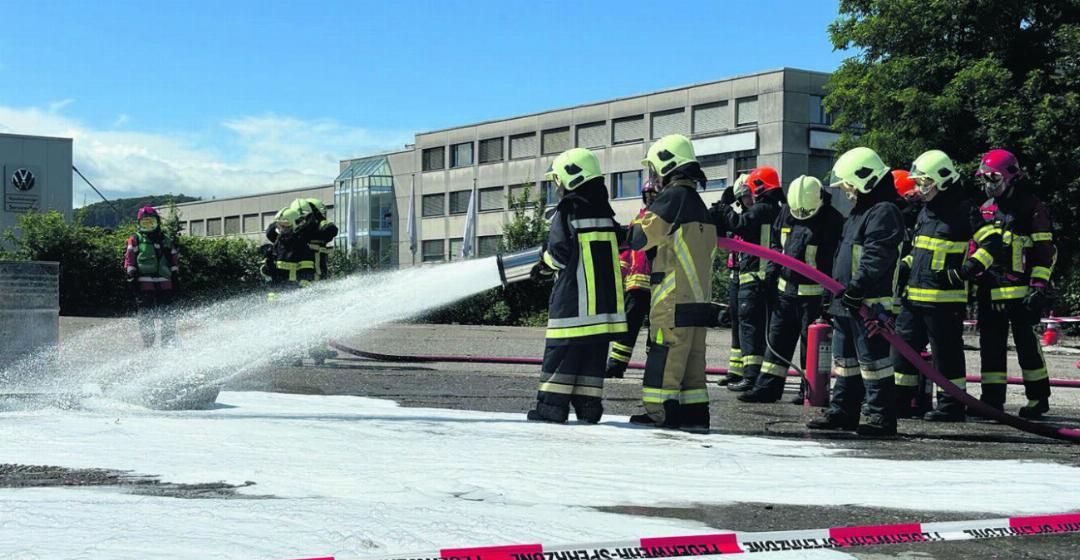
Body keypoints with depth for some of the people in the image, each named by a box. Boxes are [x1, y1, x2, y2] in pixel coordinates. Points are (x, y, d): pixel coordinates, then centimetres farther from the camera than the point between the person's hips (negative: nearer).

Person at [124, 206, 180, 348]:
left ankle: (169, 343, 5)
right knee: (146, 316, -5)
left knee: (168, 316, 0)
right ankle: (148, 344, 0)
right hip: (144, 284, -2)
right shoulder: (135, 240, 10)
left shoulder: (167, 241, 19)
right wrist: (132, 277, -7)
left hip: (165, 284, 2)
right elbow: (129, 260, 4)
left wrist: (176, 279, 10)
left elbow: (174, 262, 19)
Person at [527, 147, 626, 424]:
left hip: (573, 301, -6)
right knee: (594, 353, 9)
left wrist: (546, 264, 7)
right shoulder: (605, 211, 13)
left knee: (562, 351, -2)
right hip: (606, 297, 6)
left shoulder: (567, 211, -8)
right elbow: (615, 247, 15)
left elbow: (560, 252, -15)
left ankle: (552, 406, -2)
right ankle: (588, 406, 8)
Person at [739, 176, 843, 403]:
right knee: (777, 338, 9)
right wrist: (772, 273, 11)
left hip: (814, 292, -6)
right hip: (786, 288, 6)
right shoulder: (786, 213, 5)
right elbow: (776, 244, 19)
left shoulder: (832, 220, -14)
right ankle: (767, 387, 15)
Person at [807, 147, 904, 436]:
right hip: (847, 303, 11)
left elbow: (876, 257, -24)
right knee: (845, 359, 15)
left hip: (869, 303, -11)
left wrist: (857, 288, -28)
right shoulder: (860, 211, 21)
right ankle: (843, 411, 23)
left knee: (873, 360, -7)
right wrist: (837, 293, 25)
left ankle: (881, 417, -3)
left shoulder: (884, 212, -13)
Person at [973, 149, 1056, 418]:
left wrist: (1038, 286, -13)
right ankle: (992, 399, 12)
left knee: (1027, 344, -3)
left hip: (1020, 292, -6)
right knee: (991, 345, 6)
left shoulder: (1031, 207, -3)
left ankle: (1039, 398, 8)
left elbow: (1046, 251, -7)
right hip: (990, 293, 7)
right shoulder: (985, 210, 17)